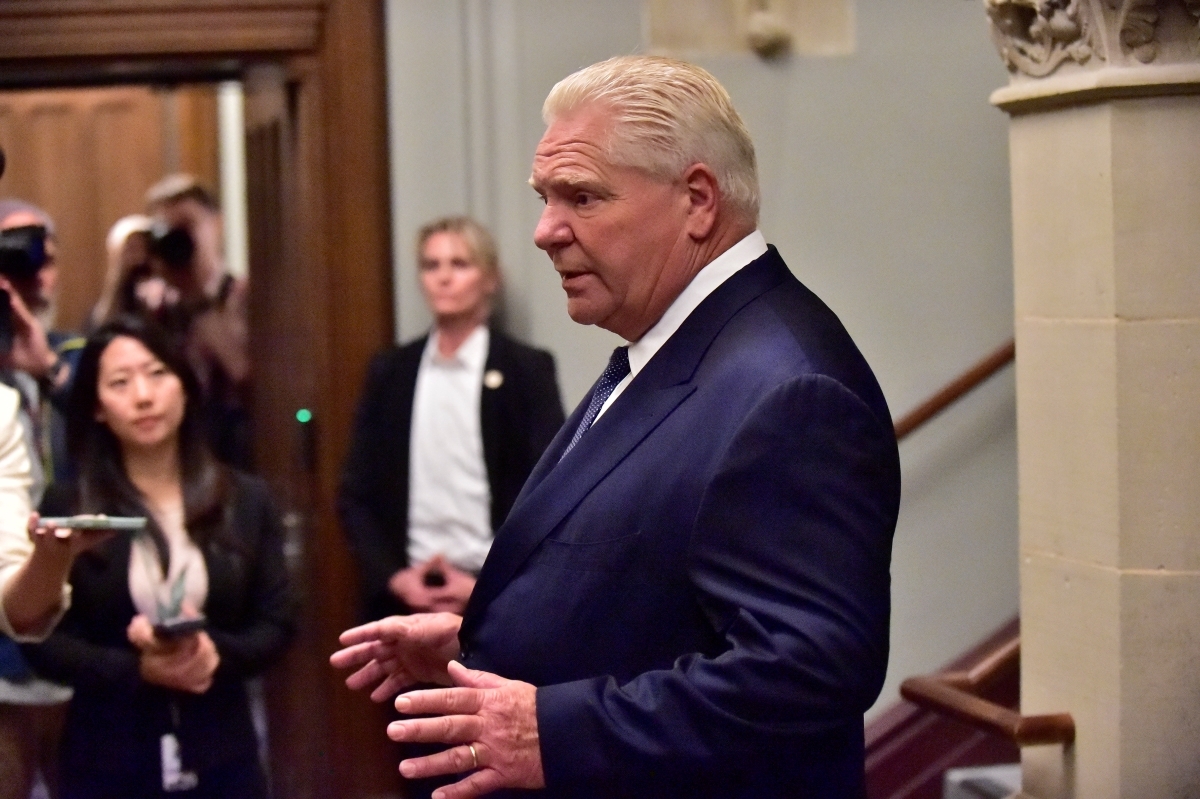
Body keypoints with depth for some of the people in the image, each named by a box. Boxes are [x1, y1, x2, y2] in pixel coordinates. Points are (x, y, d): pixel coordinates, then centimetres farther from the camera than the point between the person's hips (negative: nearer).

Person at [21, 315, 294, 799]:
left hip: (221, 757, 2)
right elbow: (40, 638, -4)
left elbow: (276, 624, 3)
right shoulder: (66, 510, -2)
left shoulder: (246, 501, 3)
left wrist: (216, 654, -16)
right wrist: (137, 670, -18)